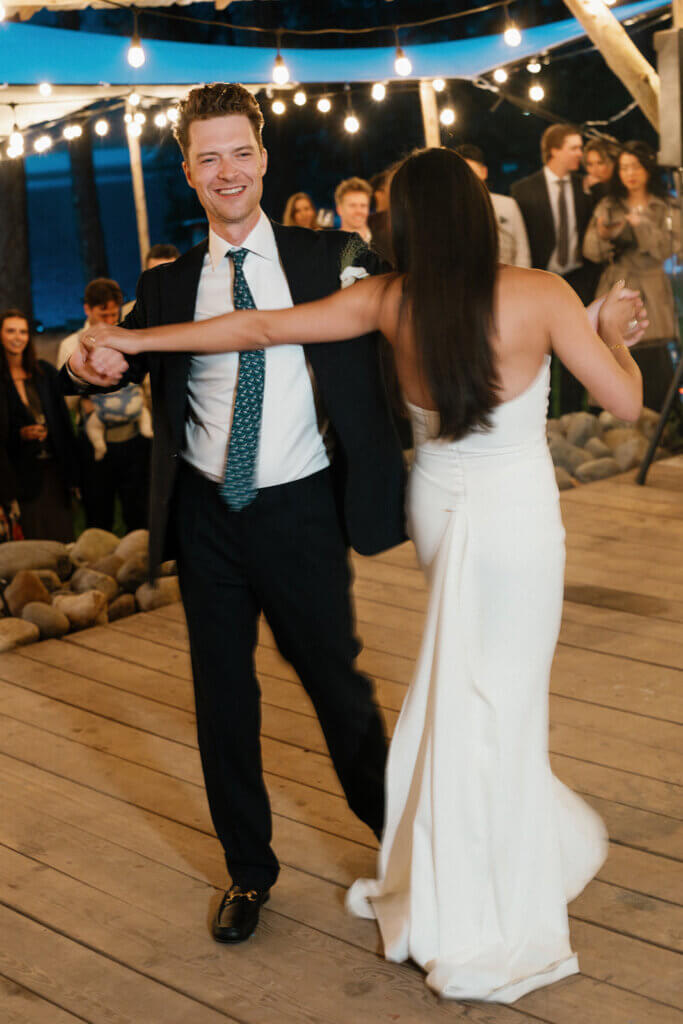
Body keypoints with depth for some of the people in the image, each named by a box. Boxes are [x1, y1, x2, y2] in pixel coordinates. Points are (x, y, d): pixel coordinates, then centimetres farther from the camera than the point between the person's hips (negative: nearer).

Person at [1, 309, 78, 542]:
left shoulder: (45, 372, 8)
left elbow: (63, 420, 9)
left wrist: (72, 471, 6)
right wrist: (21, 434, -19)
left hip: (54, 466, 3)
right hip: (22, 471, -3)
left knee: (62, 536, 3)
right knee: (33, 539, -3)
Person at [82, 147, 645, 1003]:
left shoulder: (387, 301, -6)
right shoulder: (541, 294, -15)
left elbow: (259, 329, -5)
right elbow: (625, 402, -11)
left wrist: (134, 341, 2)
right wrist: (613, 333, 10)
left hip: (439, 509, 3)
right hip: (516, 515, -3)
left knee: (465, 696, 21)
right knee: (490, 703, 6)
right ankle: (478, 929, 19)